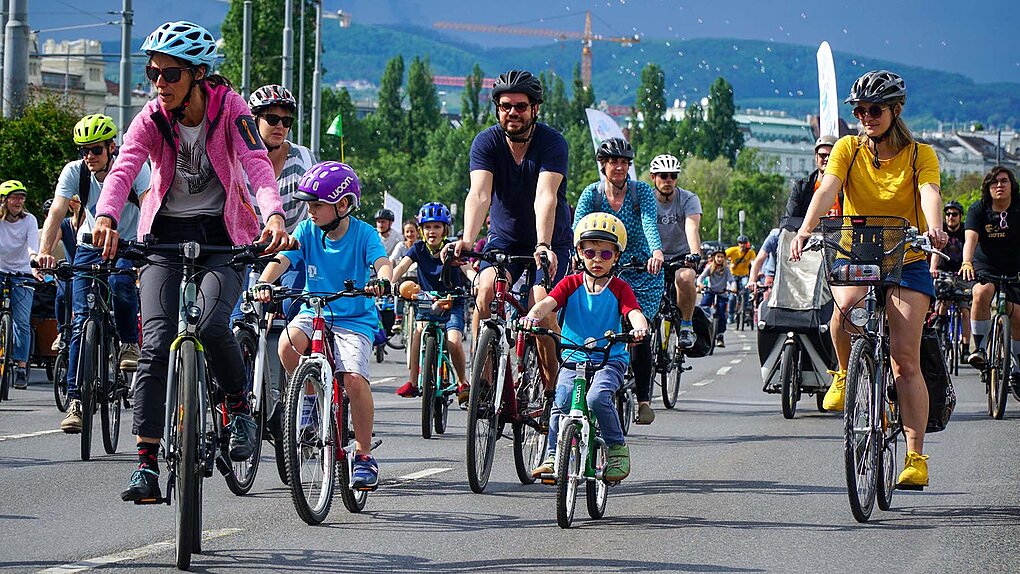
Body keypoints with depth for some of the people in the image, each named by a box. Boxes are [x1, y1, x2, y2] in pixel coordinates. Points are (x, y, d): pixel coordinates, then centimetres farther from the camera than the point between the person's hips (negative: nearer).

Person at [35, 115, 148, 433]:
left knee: (119, 283, -36)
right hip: (90, 248, 2)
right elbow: (56, 213, -22)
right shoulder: (75, 171, -13)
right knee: (81, 321, -9)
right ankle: (76, 400, -8)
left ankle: (129, 343, -9)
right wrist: (44, 251, -38)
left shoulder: (133, 166, -18)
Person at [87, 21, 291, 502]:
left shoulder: (229, 109, -10)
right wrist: (106, 217, -44)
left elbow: (257, 165, -24)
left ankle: (239, 408, 3)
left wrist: (274, 216, -44)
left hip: (221, 232, -2)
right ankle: (146, 464, -12)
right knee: (156, 341, -13)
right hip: (166, 231, 2)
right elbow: (123, 168, -23)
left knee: (211, 325, -27)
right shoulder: (152, 118, -7)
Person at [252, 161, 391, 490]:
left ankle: (364, 454, -6)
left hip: (354, 319, -3)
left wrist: (382, 280, -48)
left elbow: (382, 261, -24)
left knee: (354, 378, -24)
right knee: (288, 344, -31)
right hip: (313, 312, 3)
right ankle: (308, 399, -1)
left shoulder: (363, 234, -8)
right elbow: (281, 258, -13)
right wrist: (264, 282, -34)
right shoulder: (307, 231, -1)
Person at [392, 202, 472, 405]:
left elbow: (467, 270, -22)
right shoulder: (419, 249, -2)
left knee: (454, 342, -25)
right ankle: (413, 382, -19)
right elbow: (401, 267, -15)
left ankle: (462, 381, 2)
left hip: (452, 304, -2)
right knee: (419, 330, -28)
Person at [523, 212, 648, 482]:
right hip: (573, 358, 2)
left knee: (597, 397, -28)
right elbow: (548, 302, -12)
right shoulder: (571, 284, 4)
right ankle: (553, 456, -1)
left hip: (610, 360, -2)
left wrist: (639, 327, -40)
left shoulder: (620, 289, 1)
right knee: (560, 403, -19)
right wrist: (533, 315, -34)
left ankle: (617, 448, -9)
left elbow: (634, 313, -16)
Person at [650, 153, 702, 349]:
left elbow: (692, 227, -27)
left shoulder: (689, 199, -9)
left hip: (681, 257, -2)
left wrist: (695, 254, -45)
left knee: (685, 278, -35)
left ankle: (686, 326, -17)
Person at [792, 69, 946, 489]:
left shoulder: (920, 155, -1)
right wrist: (806, 228, -34)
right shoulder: (848, 149, 2)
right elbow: (827, 188, -15)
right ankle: (845, 373, -5)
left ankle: (916, 456, -7)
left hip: (906, 263, -1)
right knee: (847, 304, -35)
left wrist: (933, 228, -43)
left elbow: (930, 193, -20)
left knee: (906, 360, -11)